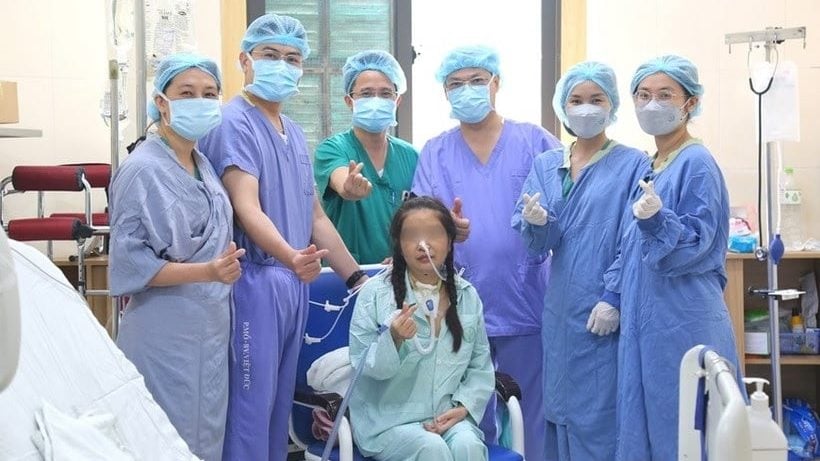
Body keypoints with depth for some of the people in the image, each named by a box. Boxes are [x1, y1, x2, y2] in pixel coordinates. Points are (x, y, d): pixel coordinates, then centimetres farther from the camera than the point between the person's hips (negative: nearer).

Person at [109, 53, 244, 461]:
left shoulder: (204, 166, 9)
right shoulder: (142, 170, -14)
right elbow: (131, 263, -19)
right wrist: (205, 272, -25)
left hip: (210, 328, 8)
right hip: (166, 334, -8)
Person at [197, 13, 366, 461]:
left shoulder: (294, 134, 16)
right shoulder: (233, 123, -10)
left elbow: (315, 216, 18)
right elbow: (246, 210, -21)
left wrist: (360, 279, 15)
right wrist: (290, 257, -38)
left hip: (293, 284, 8)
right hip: (254, 282, -8)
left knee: (279, 402, 13)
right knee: (251, 405, -3)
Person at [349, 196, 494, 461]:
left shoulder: (468, 296, 5)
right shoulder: (375, 294, -5)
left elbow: (481, 367, 8)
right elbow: (363, 366, -8)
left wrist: (463, 406, -8)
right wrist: (394, 340, -26)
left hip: (448, 415, 3)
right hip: (388, 418, -2)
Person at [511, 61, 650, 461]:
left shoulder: (633, 165, -2)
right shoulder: (545, 165, 10)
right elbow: (538, 245, 3)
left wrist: (615, 301, -15)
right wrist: (536, 223, -19)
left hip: (606, 311, -4)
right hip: (560, 310, 5)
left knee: (601, 412, -2)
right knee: (561, 405, 10)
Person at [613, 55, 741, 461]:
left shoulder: (697, 163, -11)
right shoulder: (647, 166, 13)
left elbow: (697, 243, -18)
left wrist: (658, 220, -34)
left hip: (684, 323, -8)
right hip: (645, 319, 8)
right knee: (644, 421, 13)